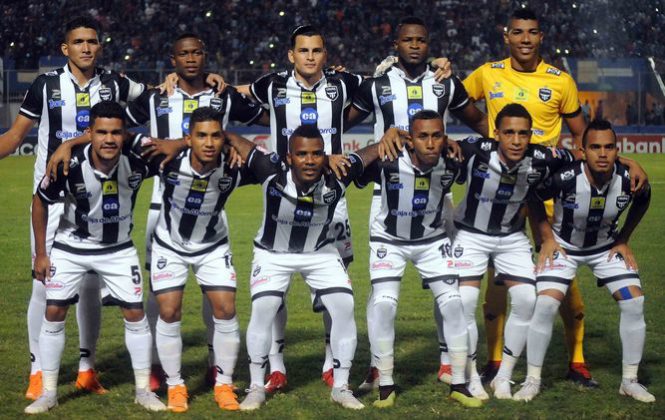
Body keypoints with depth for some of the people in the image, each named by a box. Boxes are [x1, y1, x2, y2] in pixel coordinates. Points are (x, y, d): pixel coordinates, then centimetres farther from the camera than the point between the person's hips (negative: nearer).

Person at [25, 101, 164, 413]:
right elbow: (40, 202, -8)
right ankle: (48, 393, 10)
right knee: (54, 313, -3)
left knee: (135, 313, -1)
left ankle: (143, 390, 14)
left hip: (118, 249, 1)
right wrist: (40, 253, -5)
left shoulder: (136, 158, -26)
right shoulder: (70, 166, -28)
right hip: (71, 248, -1)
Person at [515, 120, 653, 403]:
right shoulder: (564, 178, -33)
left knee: (634, 302, -8)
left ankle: (630, 380, 7)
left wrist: (623, 239, 0)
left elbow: (641, 202, 1)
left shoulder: (630, 180, -25)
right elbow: (533, 198, -11)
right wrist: (547, 236, -9)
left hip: (606, 247, 3)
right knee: (546, 304, -17)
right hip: (564, 245, -3)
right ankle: (532, 380, -1)